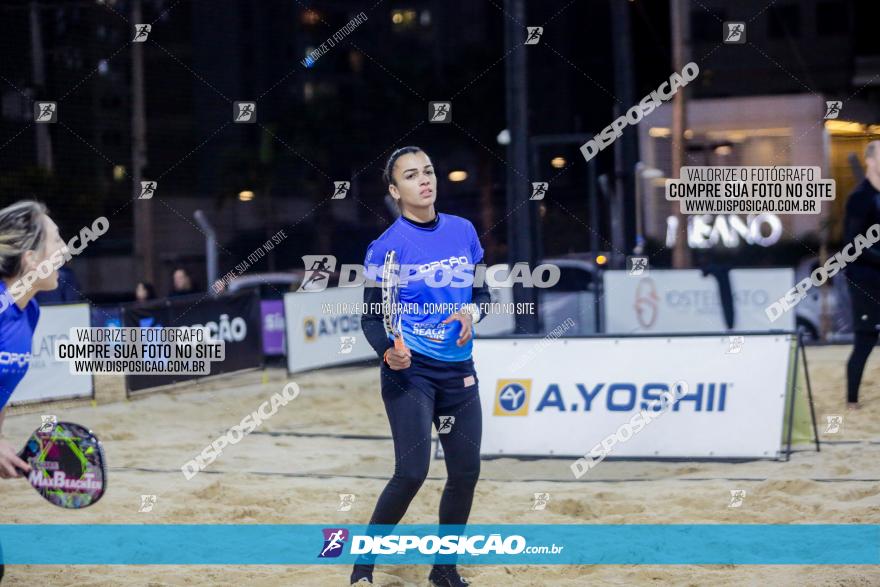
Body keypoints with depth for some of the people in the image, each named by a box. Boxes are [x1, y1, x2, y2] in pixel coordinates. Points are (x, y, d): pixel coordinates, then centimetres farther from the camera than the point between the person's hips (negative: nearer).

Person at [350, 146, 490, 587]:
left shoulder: (463, 231, 5)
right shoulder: (386, 247, -9)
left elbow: (482, 290, 16)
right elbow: (371, 316, -6)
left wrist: (472, 310, -7)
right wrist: (386, 351, -26)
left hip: (458, 372, 5)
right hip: (409, 371, -5)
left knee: (466, 472, 6)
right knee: (412, 472, -17)